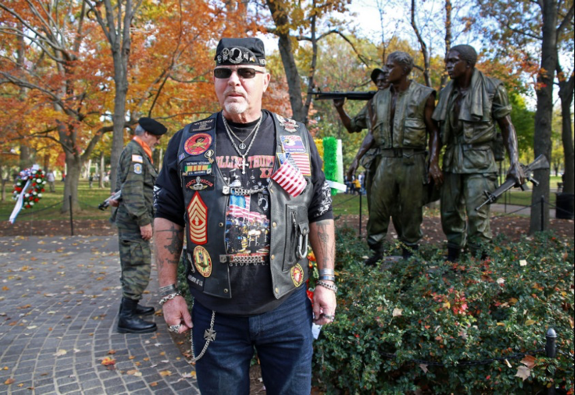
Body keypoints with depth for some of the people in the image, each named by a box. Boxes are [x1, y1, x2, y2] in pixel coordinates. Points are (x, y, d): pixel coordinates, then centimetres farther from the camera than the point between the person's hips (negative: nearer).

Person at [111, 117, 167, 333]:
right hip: (133, 219, -11)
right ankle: (127, 317, -3)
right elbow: (133, 190, -22)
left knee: (133, 265, 19)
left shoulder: (139, 153, 20)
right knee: (139, 267, -8)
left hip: (130, 219, 11)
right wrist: (144, 221, -22)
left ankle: (130, 305, 31)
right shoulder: (134, 152, -14)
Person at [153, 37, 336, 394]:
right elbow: (168, 220, 5)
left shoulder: (297, 138, 3)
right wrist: (169, 293, 2)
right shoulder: (187, 142, 2)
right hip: (215, 314, 0)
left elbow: (321, 214, 6)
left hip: (287, 309, 1)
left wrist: (327, 281, 3)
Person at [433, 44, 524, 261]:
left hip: (479, 161, -5)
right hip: (452, 161, 5)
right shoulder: (447, 92, 10)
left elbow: (507, 127, 0)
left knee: (477, 216, -10)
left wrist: (515, 163, -9)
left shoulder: (492, 88, -4)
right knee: (450, 214, 9)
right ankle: (452, 260, 22)